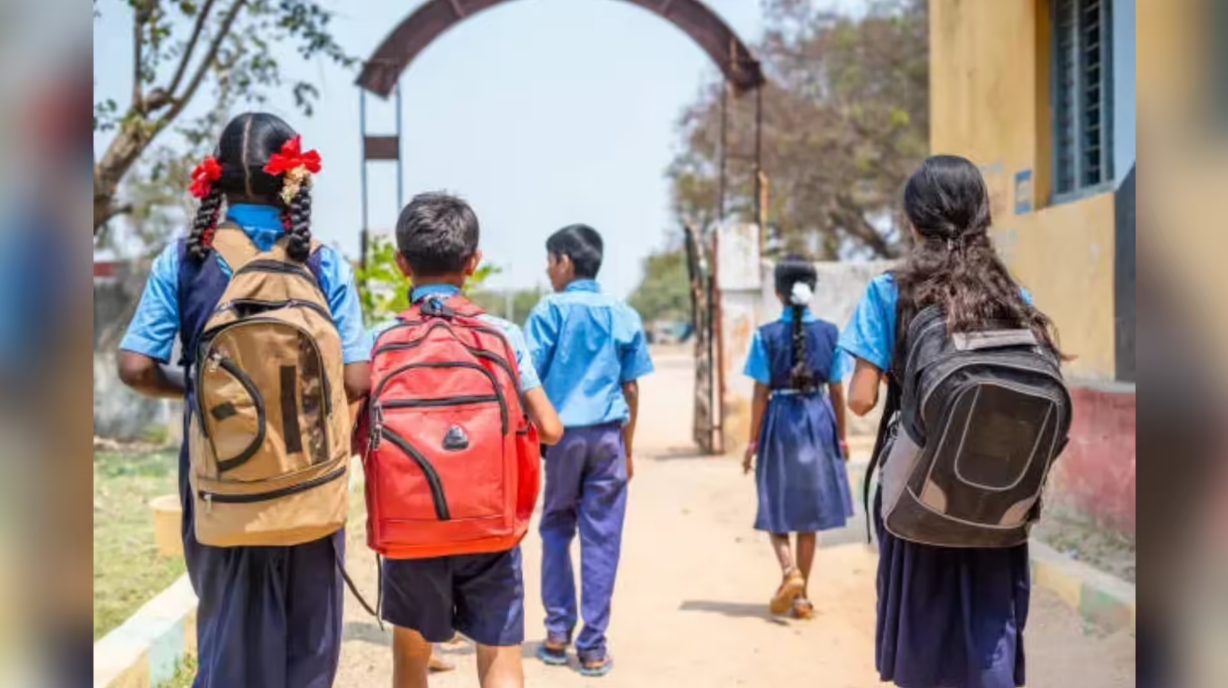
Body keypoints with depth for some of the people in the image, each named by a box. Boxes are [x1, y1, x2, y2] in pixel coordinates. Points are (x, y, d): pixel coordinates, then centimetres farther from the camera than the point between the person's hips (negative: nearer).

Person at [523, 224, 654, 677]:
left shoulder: (550, 311, -1)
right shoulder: (624, 315, 7)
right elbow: (631, 389, 8)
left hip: (561, 433, -1)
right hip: (607, 435, 1)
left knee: (556, 529, 14)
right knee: (601, 539, 3)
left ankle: (557, 633, 14)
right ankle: (593, 646, 5)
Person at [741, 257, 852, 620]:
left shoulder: (767, 335, -8)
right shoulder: (829, 333, -1)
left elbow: (761, 392, -7)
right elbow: (836, 390, 2)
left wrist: (753, 440, 1)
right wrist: (841, 435, 12)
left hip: (780, 420, -2)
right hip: (818, 420, 2)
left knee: (776, 509, 12)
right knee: (809, 513, 10)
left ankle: (790, 571, -13)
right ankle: (802, 596, 15)